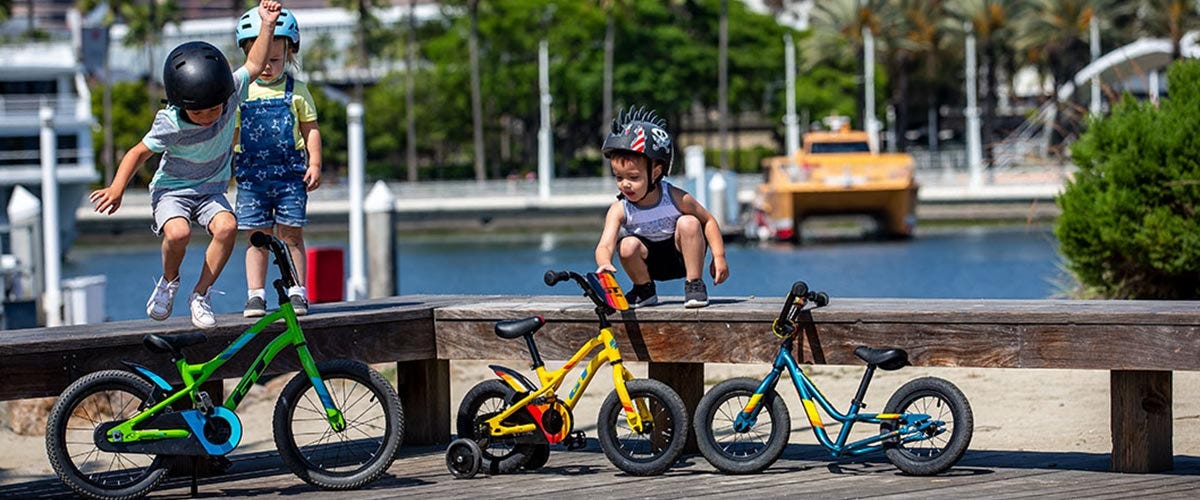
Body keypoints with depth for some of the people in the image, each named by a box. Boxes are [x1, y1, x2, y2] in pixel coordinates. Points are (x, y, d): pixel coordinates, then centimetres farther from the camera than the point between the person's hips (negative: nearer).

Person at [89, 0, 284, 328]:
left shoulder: (230, 95, -15)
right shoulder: (170, 125, -24)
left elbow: (254, 65, 0)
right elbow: (140, 152, -12)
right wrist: (117, 188, -22)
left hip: (210, 190, 3)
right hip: (172, 189, -3)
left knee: (227, 226, -28)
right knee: (178, 232, -34)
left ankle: (201, 295, -11)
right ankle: (169, 281, -1)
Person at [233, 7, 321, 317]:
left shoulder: (297, 92, 5)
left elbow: (311, 130, 7)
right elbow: (231, 135, 12)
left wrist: (314, 164, -2)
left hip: (290, 175, -1)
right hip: (251, 175, 1)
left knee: (291, 235, 0)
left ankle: (297, 292, 7)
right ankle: (255, 295, 5)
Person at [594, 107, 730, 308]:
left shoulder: (676, 198, -19)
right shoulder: (619, 210, -18)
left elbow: (708, 221, -7)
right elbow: (605, 245, -31)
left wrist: (719, 257, -15)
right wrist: (604, 263, -55)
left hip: (681, 257, -1)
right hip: (649, 264, 1)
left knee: (689, 223, -27)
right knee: (628, 246, -29)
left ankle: (694, 284, -13)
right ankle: (644, 290, -1)